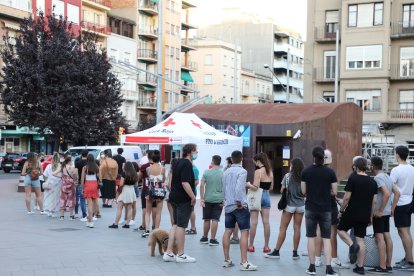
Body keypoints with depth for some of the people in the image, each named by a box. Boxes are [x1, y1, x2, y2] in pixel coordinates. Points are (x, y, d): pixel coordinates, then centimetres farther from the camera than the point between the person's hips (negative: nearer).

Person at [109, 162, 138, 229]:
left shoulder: (124, 174, -11)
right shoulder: (134, 174, 4)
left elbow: (121, 184, -13)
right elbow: (135, 184, 10)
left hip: (125, 190, -5)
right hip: (132, 191, 5)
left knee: (119, 208, 0)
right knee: (129, 208, 8)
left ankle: (115, 224, 1)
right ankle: (127, 223, 7)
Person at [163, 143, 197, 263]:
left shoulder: (179, 162, 14)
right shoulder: (187, 164, -16)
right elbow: (185, 183, -25)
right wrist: (193, 197, -19)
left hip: (175, 197, 9)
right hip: (184, 199, -9)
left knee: (176, 225, 13)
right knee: (181, 226, -3)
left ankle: (168, 253, 12)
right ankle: (180, 255, 5)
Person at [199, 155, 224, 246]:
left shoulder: (206, 172, -2)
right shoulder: (223, 173, -2)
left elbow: (202, 186, -5)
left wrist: (202, 199, -1)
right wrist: (224, 199, 4)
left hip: (207, 199, 1)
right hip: (218, 200, -1)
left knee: (207, 219, 12)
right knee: (215, 220, 1)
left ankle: (204, 238, 23)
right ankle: (212, 239, 3)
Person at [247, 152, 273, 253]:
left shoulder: (258, 171, -13)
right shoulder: (270, 171, 7)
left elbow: (255, 187, -18)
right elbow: (271, 187, 13)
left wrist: (248, 185, -1)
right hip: (266, 196, 6)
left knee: (254, 222, 1)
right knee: (266, 222, 7)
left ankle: (250, 245, 7)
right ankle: (266, 246, 10)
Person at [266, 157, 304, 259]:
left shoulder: (288, 176, -7)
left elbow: (282, 190, -4)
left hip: (289, 205, -2)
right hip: (300, 205, 2)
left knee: (282, 228, 4)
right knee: (297, 228, 7)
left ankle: (276, 251, 6)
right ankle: (295, 253, 9)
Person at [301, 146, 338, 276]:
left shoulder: (306, 171, -4)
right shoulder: (330, 172, -4)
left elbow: (303, 191, -2)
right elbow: (334, 192, -3)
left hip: (310, 208, 0)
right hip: (326, 209, 0)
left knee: (311, 237, 8)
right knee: (326, 238, 4)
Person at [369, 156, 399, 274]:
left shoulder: (378, 178, -15)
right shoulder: (388, 177, 11)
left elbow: (386, 194, -26)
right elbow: (397, 193, 13)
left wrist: (380, 211, -21)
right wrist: (392, 208, 13)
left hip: (379, 213, -9)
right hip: (387, 212, 9)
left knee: (379, 237, -7)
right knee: (387, 236, 11)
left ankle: (382, 267, -7)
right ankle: (388, 265, 17)